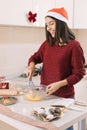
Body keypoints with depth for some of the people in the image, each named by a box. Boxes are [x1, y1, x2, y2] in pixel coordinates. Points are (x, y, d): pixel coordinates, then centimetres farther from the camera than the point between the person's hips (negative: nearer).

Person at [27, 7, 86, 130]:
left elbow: (79, 74, -12)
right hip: (46, 94, 5)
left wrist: (59, 84, -22)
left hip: (64, 97, -5)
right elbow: (36, 57, 19)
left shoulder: (74, 46, -13)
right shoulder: (47, 44, 3)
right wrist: (32, 65, -3)